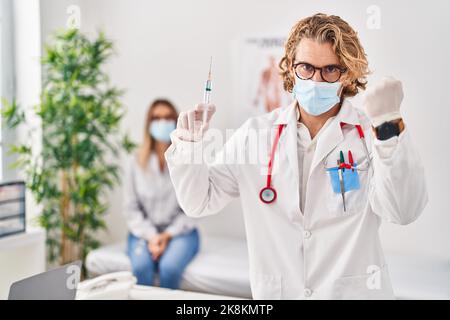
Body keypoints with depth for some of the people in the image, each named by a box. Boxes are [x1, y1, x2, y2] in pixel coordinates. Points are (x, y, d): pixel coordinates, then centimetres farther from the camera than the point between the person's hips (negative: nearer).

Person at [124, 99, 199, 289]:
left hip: (180, 232, -1)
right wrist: (151, 236, -13)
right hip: (145, 232, 1)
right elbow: (131, 208, 1)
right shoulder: (136, 161, 1)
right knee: (141, 266, -31)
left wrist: (168, 235, -14)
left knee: (169, 267, -31)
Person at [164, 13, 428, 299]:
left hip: (355, 292, -2)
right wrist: (190, 145, -11)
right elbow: (199, 201, 5)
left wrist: (390, 128, -34)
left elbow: (403, 211, -23)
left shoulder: (371, 133, -9)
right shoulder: (255, 133, -1)